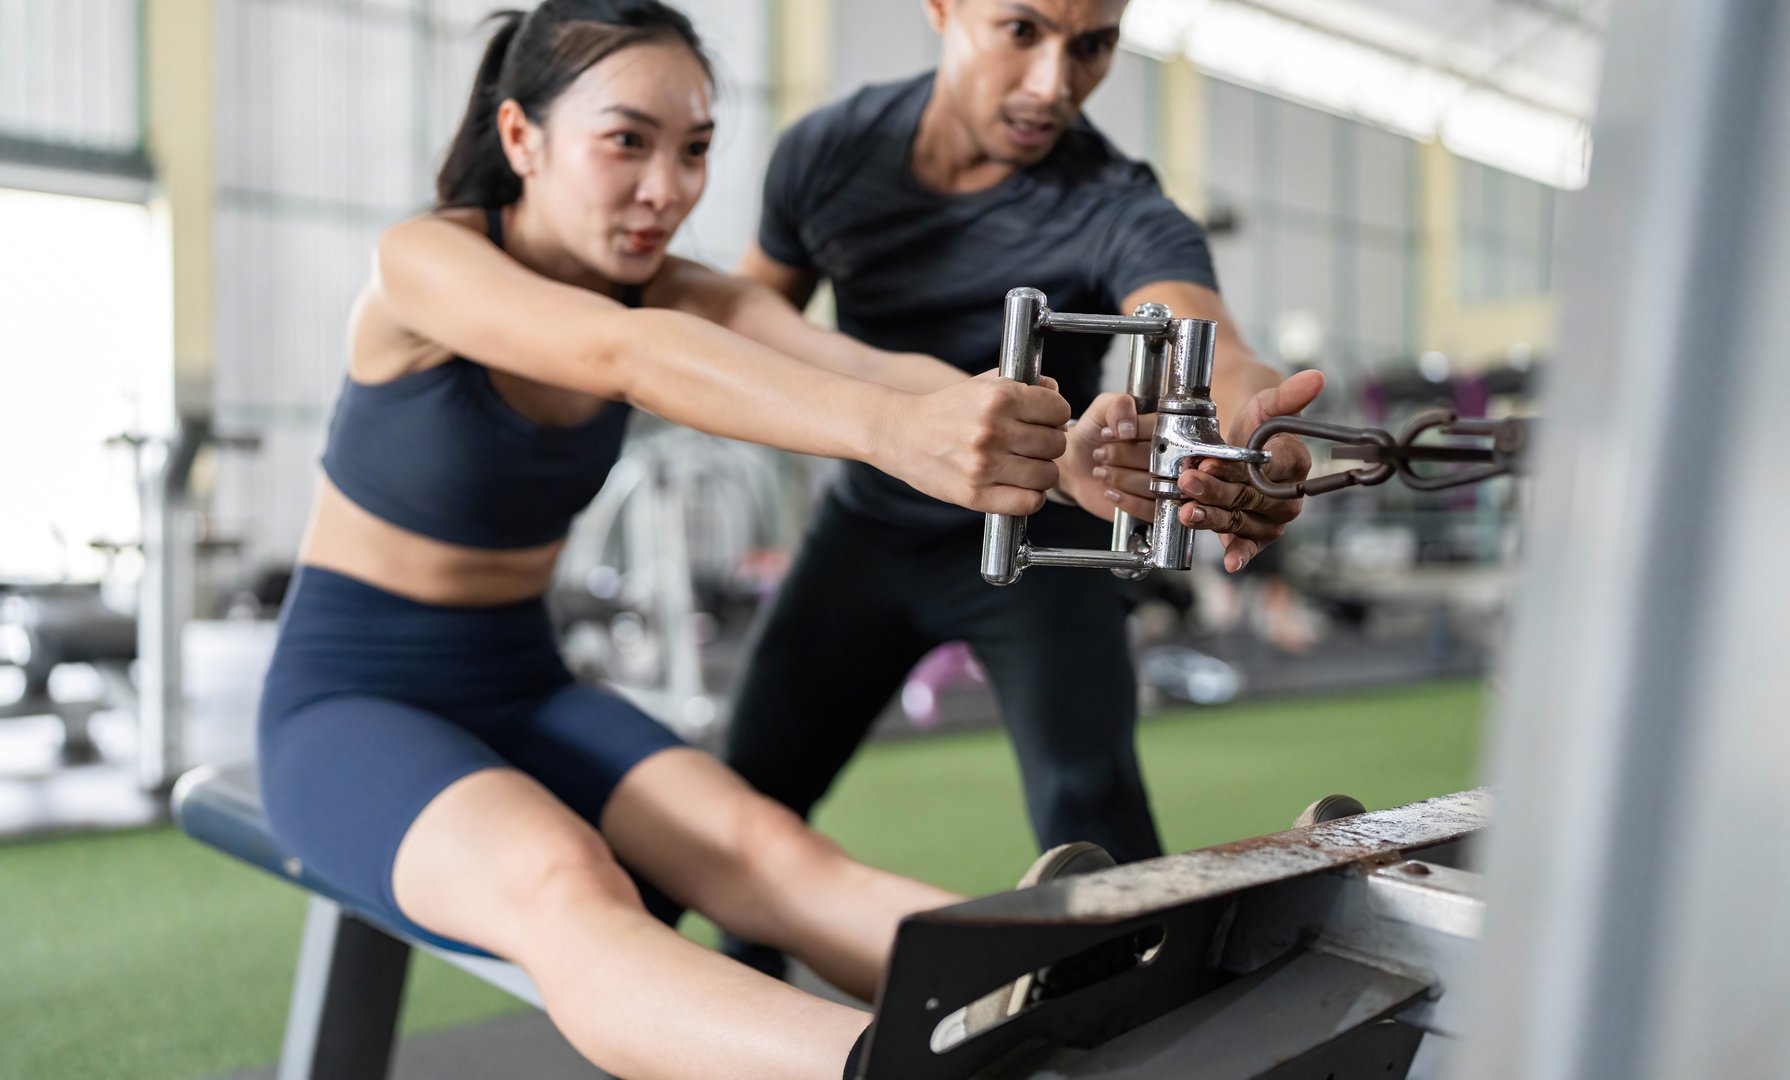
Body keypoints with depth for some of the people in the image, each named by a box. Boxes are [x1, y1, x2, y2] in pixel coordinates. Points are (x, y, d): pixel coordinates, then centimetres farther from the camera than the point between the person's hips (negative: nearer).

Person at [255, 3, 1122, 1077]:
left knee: (769, 851, -26)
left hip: (524, 692, 4)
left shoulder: (687, 300, -4)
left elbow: (875, 369, -23)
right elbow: (623, 355, -41)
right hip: (350, 704, -4)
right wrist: (894, 431, -57)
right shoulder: (424, 263, -19)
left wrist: (1063, 448, -44)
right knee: (566, 887, -37)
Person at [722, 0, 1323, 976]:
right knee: (748, 796, 4)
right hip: (872, 525, 3)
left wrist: (1252, 420, -72)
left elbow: (1204, 339, -47)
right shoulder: (826, 151, -14)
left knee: (1086, 796, -24)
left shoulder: (1121, 216, -26)